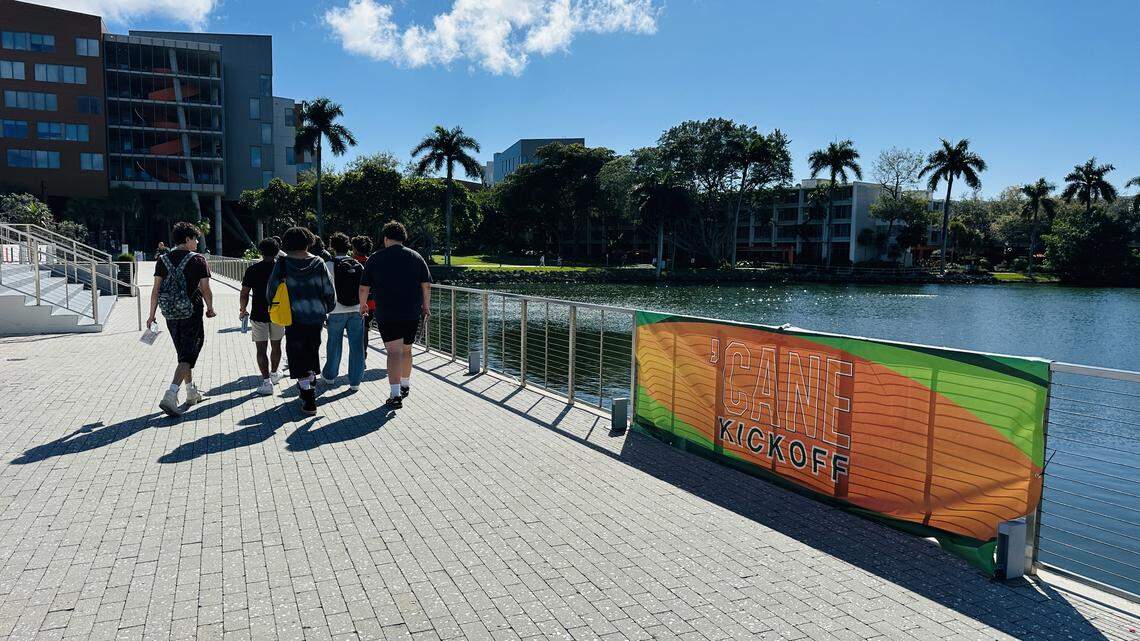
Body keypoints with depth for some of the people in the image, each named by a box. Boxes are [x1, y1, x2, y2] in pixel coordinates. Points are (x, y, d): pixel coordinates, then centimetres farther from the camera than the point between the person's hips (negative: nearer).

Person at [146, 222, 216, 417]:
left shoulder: (163, 260, 4)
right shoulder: (198, 260, -9)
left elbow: (156, 289, 3)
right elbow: (205, 289, -9)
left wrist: (152, 314, 7)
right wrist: (210, 309, 7)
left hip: (171, 315, 5)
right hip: (192, 314, -5)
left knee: (184, 354, 19)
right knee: (188, 357, -3)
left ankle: (192, 393, 31)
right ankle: (170, 396, -18)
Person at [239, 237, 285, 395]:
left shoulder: (252, 269, -5)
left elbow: (244, 294, -6)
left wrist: (243, 310, 10)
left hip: (259, 315, -2)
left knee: (261, 348, 0)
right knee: (276, 345, 18)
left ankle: (266, 381, -7)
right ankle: (274, 374, 34)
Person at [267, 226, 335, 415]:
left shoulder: (282, 263, -6)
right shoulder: (318, 263, 0)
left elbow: (271, 292, -2)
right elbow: (330, 292, 2)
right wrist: (325, 310, 18)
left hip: (294, 318, -3)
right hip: (316, 317, 3)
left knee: (299, 358, 3)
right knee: (312, 353, 21)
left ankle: (309, 402, -1)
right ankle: (310, 389, 37)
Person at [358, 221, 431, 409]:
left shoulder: (375, 259, 0)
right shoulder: (416, 257, 5)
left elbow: (364, 288, 2)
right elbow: (426, 285, 3)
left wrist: (363, 306, 19)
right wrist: (426, 307, 14)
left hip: (387, 315, -3)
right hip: (412, 314, 3)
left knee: (394, 352, -5)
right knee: (406, 350, 18)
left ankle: (396, 394, -16)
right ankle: (405, 386, 33)